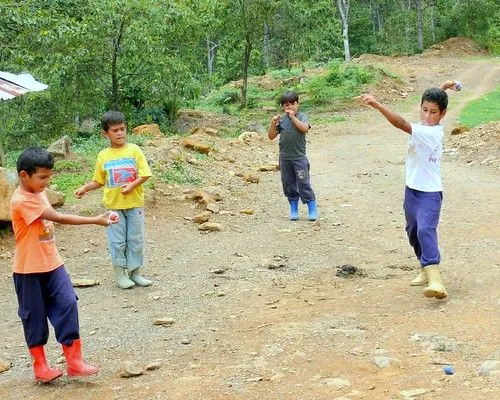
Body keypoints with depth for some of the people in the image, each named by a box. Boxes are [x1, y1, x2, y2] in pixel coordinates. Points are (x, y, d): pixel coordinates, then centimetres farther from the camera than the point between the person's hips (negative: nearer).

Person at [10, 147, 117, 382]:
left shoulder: (39, 193, 7)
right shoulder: (22, 200, -22)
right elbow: (59, 218, -27)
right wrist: (95, 220, -27)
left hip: (52, 265, 7)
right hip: (29, 270, -7)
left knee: (67, 304, -3)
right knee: (34, 316, 6)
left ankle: (74, 360, 2)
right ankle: (40, 366, 20)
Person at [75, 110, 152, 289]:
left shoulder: (134, 150, -2)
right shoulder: (103, 156, 3)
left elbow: (145, 174, -5)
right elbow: (98, 181, 11)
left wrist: (132, 185, -20)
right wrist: (84, 188, -4)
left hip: (134, 203, 0)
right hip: (113, 205, 0)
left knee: (136, 239, 7)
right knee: (117, 241, 4)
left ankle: (134, 272, 19)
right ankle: (119, 273, 15)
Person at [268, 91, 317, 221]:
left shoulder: (302, 116, -3)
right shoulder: (281, 119, 6)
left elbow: (305, 128, -23)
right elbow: (271, 136, 5)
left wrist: (293, 117, -21)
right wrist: (273, 123, -10)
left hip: (299, 157, -4)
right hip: (285, 157, 4)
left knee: (304, 183, -6)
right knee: (288, 185, 10)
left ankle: (312, 210, 0)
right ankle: (293, 210, 21)